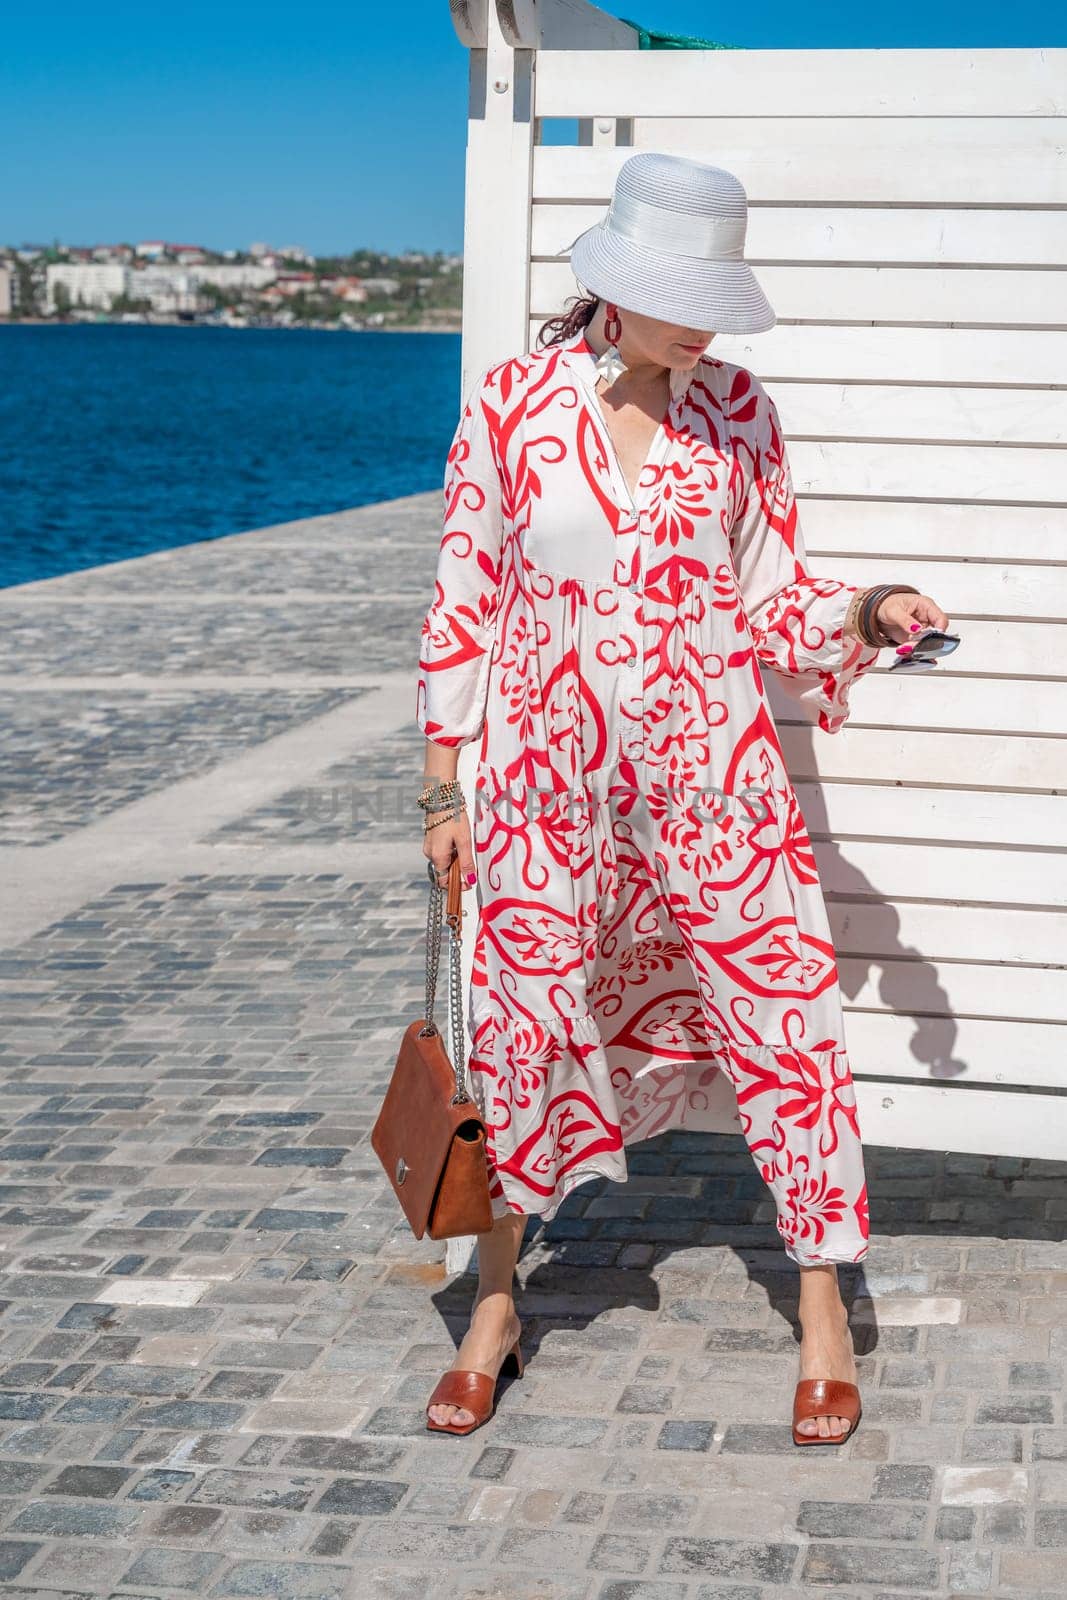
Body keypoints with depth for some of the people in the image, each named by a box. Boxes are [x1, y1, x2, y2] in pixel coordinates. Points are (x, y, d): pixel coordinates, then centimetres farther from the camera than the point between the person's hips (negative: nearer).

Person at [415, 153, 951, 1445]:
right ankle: (494, 1308, 26)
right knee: (525, 1023, 7)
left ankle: (823, 1309, 15)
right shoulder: (512, 404, -5)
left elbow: (769, 598, 7)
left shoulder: (735, 412, 0)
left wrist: (866, 611, -14)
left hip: (713, 768, 1)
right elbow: (463, 597, 1)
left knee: (780, 1013, -1)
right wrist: (443, 786, 1)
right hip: (551, 772, -1)